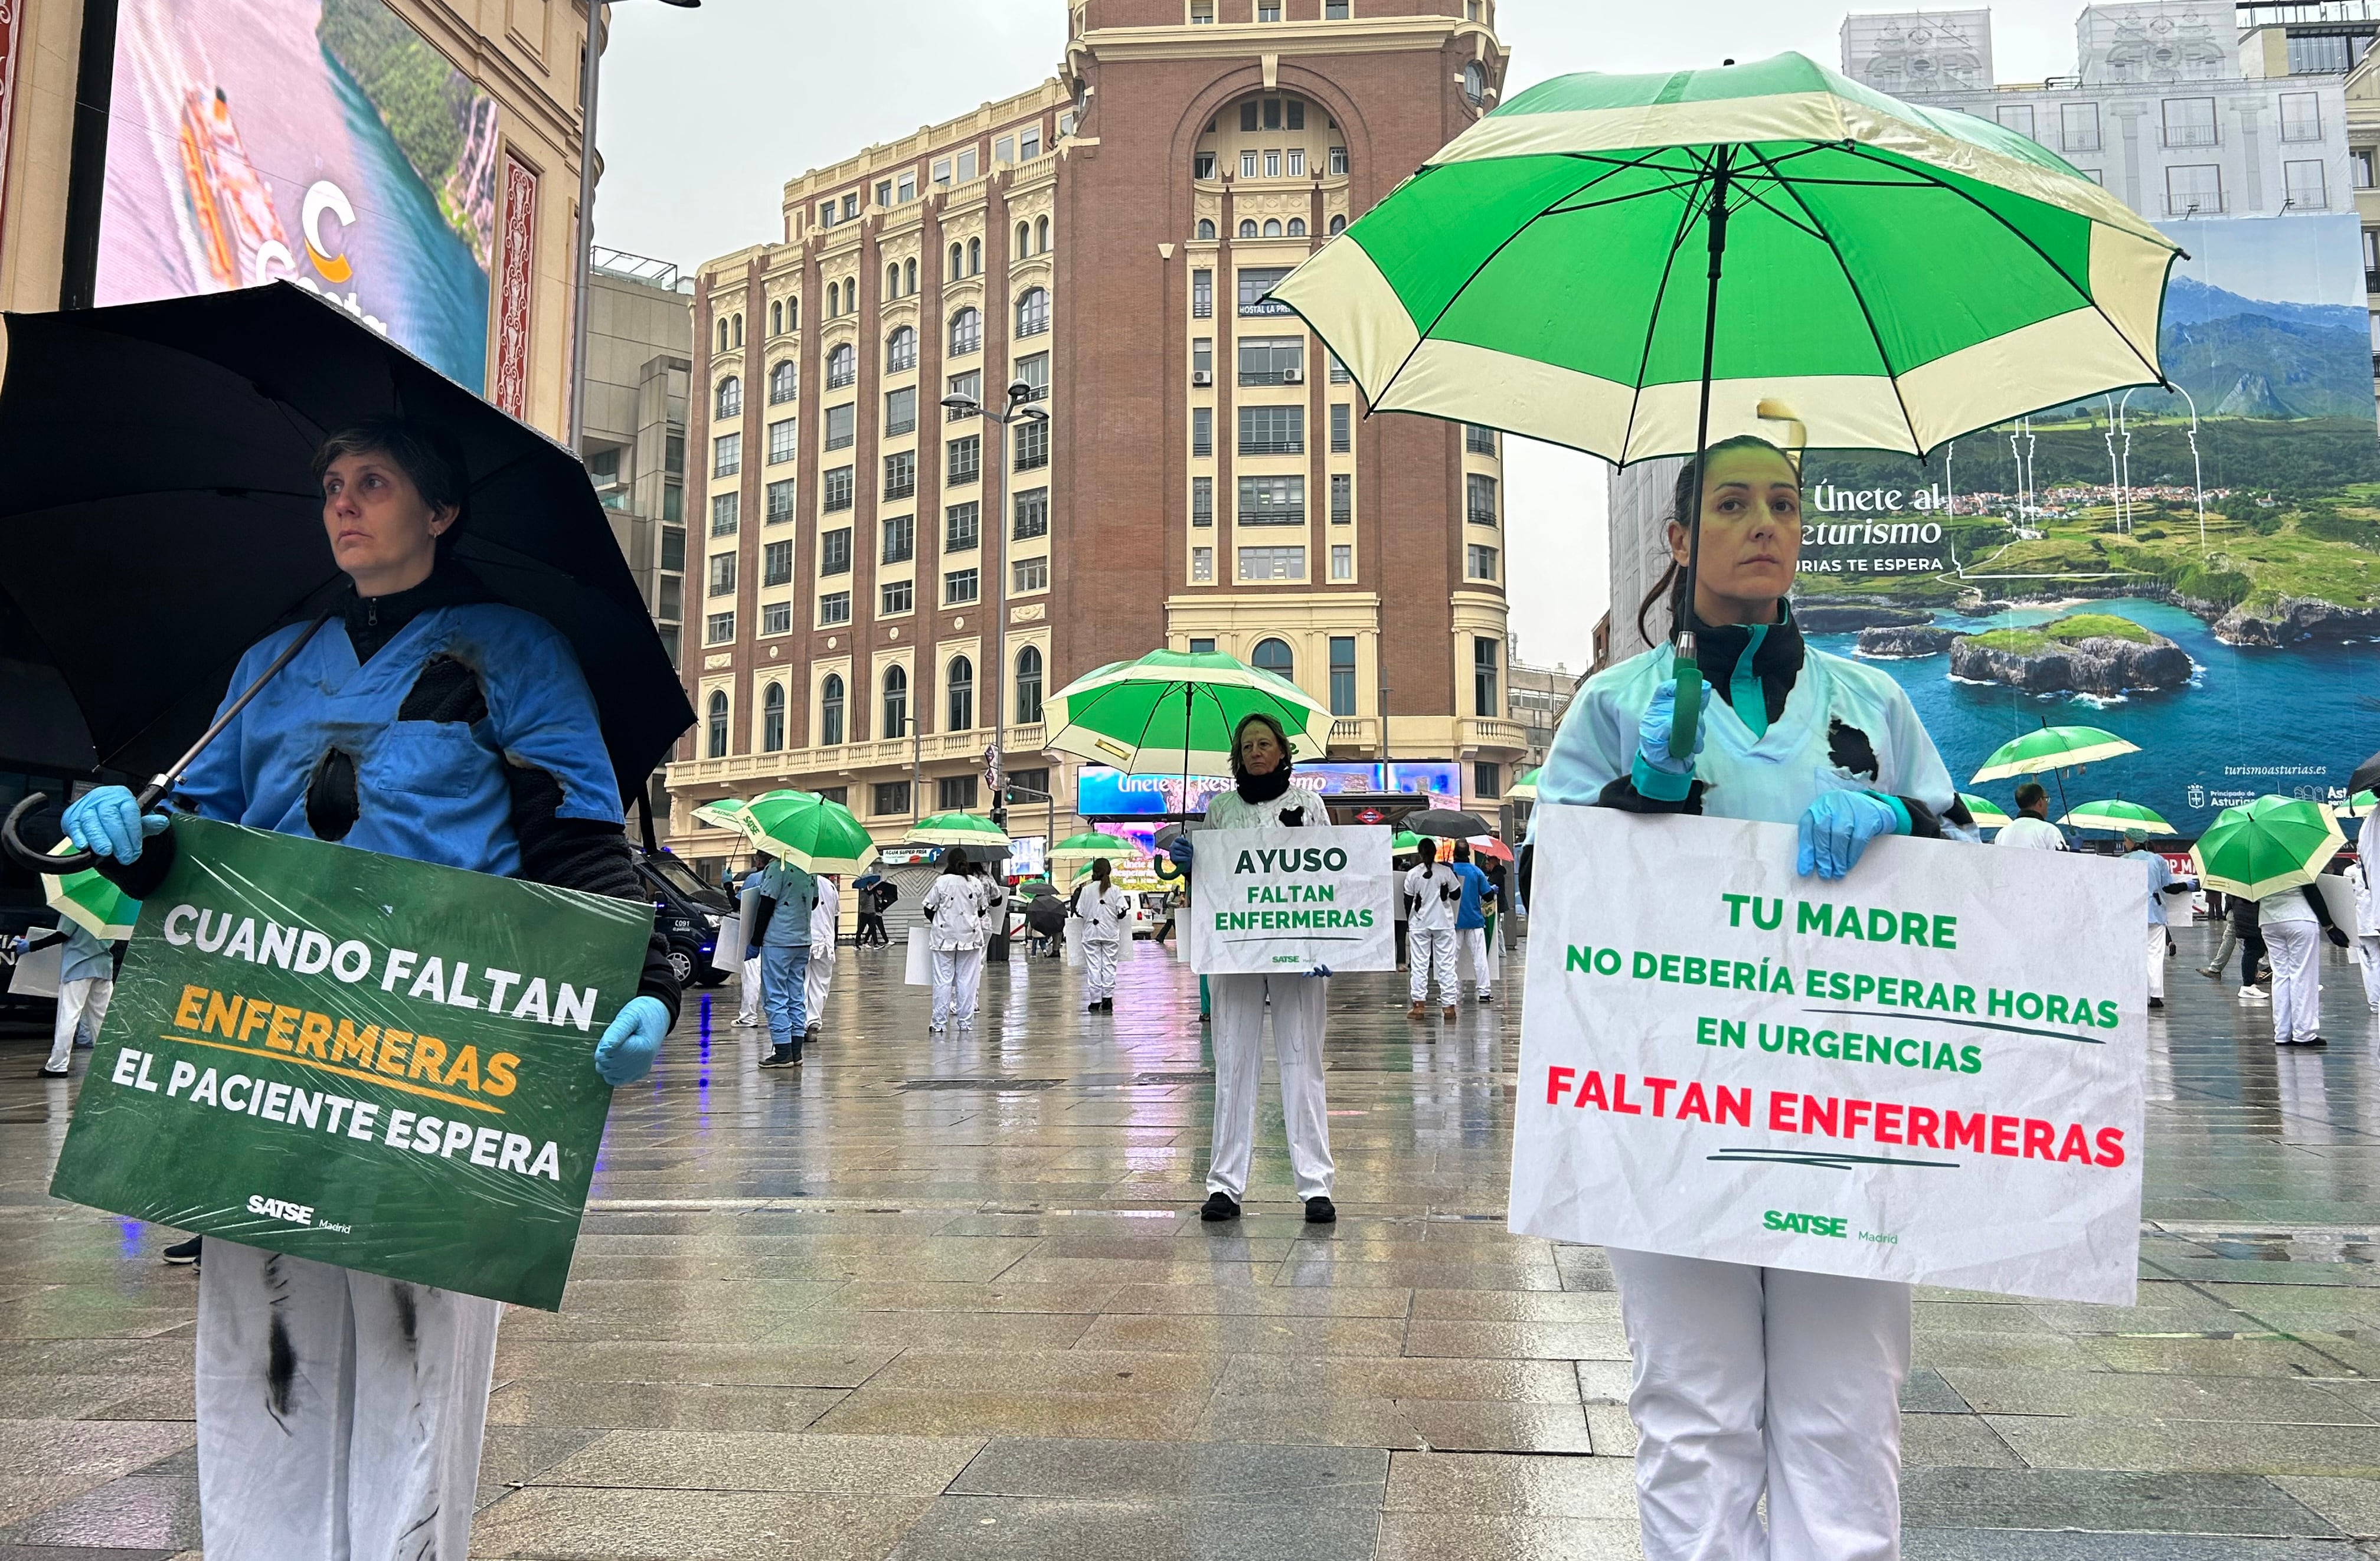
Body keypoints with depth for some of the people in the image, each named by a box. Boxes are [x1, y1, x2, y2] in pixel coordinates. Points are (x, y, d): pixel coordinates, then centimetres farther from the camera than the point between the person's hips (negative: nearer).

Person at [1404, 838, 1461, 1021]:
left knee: (1419, 965, 3)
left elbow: (1408, 901, 1)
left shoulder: (1413, 874, -2)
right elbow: (1456, 895, 3)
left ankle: (1419, 1005, -2)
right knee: (1446, 965, 3)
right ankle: (1449, 1006, 1)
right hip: (1444, 923, 0)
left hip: (1419, 925, 0)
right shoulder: (1446, 872, -3)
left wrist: (1408, 924, 12)